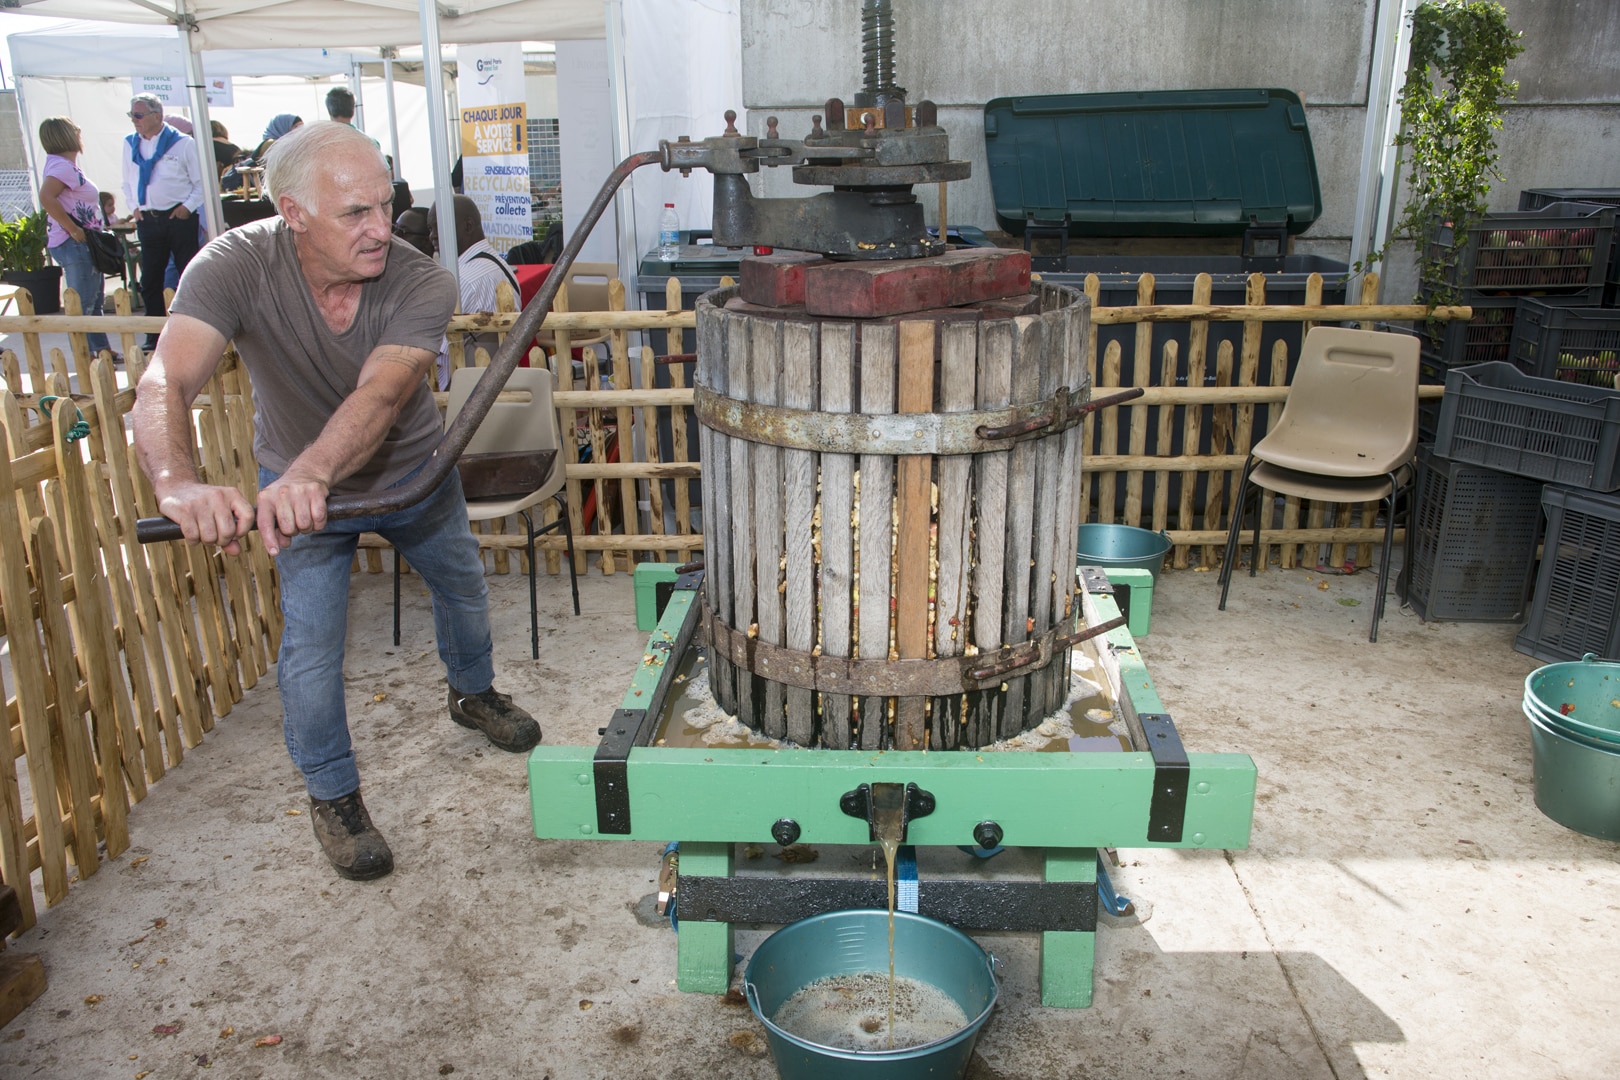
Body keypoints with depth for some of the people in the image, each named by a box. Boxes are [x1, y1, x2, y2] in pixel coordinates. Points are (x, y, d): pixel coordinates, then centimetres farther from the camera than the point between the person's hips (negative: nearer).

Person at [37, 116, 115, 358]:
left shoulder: (66, 164, 14)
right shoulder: (63, 166, -15)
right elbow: (46, 197, -31)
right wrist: (73, 230, -25)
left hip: (84, 245, 10)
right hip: (75, 245, -10)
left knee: (95, 302, 18)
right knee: (82, 306, -7)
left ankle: (102, 351, 27)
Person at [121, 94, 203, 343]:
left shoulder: (183, 143, -3)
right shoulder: (130, 143, 11)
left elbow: (201, 182, 0)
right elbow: (128, 182, 21)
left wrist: (188, 207, -9)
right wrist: (134, 207, 8)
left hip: (179, 218, -4)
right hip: (147, 220, 4)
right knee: (149, 281, 6)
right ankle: (154, 336, 14)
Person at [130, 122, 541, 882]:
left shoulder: (423, 285, -31)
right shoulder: (235, 267, -31)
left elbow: (378, 396, -47)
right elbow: (163, 387, -45)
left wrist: (308, 476, -67)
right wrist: (178, 482, -67)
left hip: (412, 474, 2)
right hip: (297, 484, -2)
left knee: (464, 588, 20)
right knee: (312, 645, -6)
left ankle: (473, 694, 53)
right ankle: (332, 796, 20)